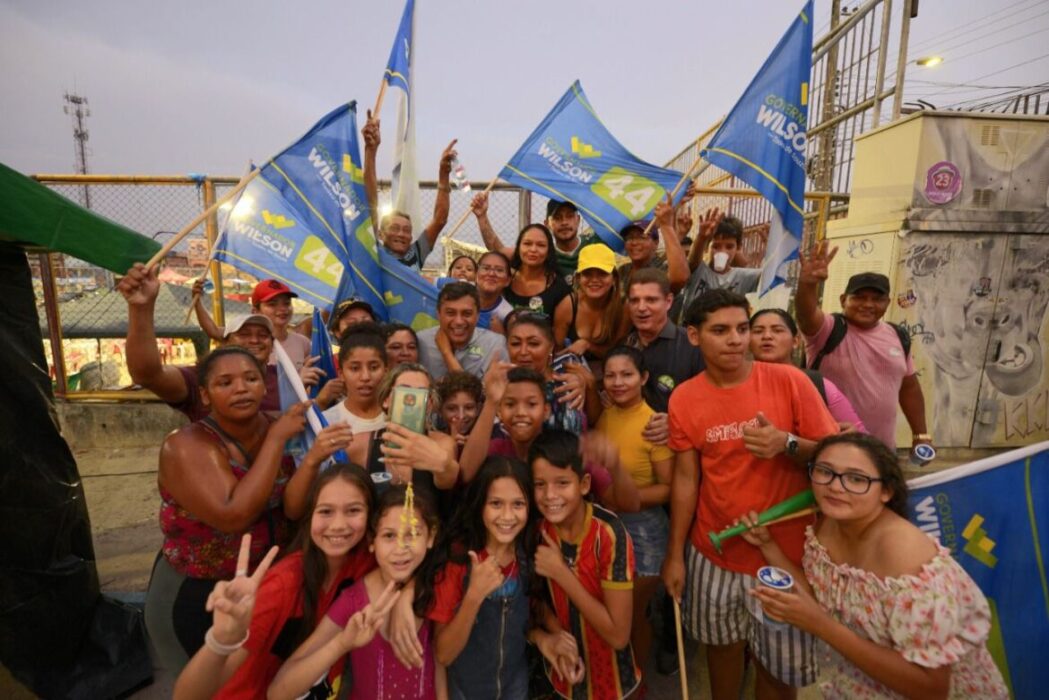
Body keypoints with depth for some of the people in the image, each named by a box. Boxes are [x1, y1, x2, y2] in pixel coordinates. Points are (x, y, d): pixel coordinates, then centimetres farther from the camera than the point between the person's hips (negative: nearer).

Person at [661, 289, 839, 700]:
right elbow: (686, 479, -2)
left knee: (779, 663, 14)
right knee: (722, 644, 21)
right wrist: (675, 555, 0)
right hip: (713, 552, 2)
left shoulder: (790, 381, -12)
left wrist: (787, 444, -27)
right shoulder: (683, 399, -7)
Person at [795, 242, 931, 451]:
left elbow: (909, 388, 17)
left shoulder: (897, 337, 8)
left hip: (883, 449, 6)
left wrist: (921, 435, 15)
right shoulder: (828, 329, -9)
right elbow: (806, 314, -32)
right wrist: (808, 283, -52)